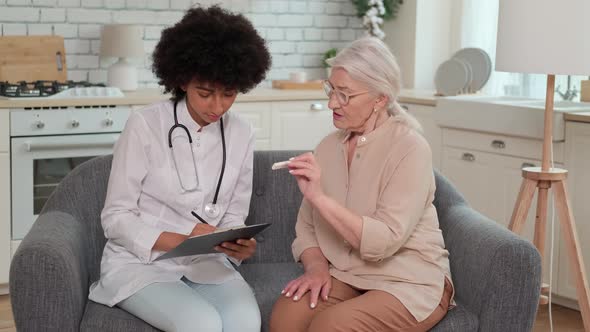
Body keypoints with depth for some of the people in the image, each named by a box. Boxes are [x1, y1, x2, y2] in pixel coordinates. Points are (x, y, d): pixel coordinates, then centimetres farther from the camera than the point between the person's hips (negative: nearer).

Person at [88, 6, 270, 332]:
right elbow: (116, 219, -9)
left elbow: (233, 216, 9)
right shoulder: (144, 126, -11)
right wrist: (182, 241, -24)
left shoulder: (240, 134, 2)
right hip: (139, 263, -3)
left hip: (205, 264, 4)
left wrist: (239, 245, -15)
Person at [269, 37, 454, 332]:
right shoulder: (329, 146, 5)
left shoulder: (410, 148, -14)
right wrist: (316, 267, -12)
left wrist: (319, 196, -27)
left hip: (410, 281, -4)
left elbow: (384, 241, -23)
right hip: (346, 275, 5)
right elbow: (306, 226, 7)